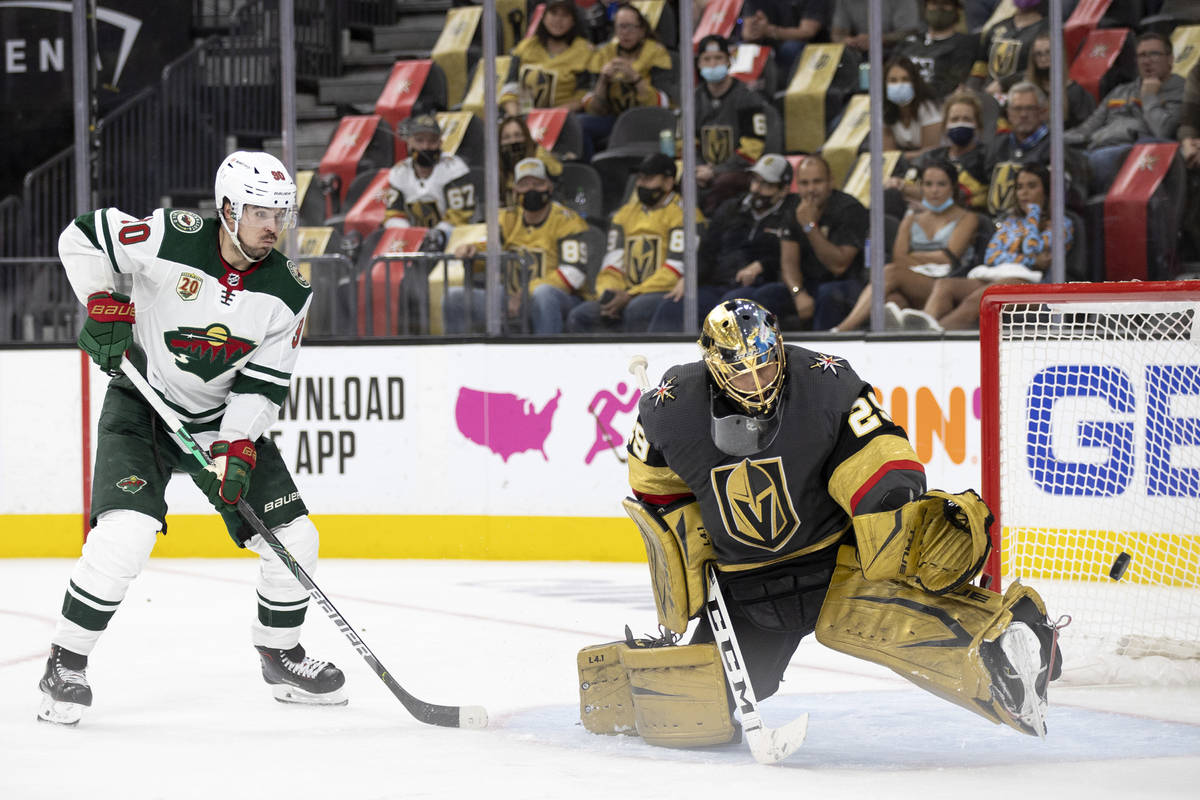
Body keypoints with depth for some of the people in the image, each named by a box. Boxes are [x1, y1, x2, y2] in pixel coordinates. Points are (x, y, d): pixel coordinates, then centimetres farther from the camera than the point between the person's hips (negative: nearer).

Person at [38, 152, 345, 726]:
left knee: (292, 538, 0)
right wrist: (104, 306, -18)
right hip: (141, 406, -5)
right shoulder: (172, 238, -21)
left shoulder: (287, 293, -9)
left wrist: (237, 448, -18)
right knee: (125, 532, -25)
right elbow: (81, 237, -11)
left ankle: (280, 653, 26)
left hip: (225, 417, 5)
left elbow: (264, 382, -6)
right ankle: (66, 665, -10)